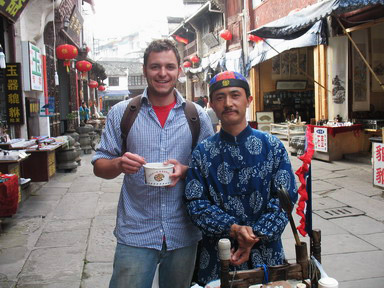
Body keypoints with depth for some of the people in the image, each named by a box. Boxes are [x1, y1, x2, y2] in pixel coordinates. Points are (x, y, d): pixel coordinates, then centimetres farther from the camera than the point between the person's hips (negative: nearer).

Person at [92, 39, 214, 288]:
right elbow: (99, 166, 3)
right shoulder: (121, 113, 1)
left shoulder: (198, 116, 3)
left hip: (184, 234, 2)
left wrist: (184, 170, -16)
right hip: (135, 233, -1)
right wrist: (119, 164, -20)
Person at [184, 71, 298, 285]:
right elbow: (195, 203, -6)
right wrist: (233, 229, -20)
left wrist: (256, 235, -15)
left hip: (266, 253, 1)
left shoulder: (272, 146, -1)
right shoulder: (202, 153, -1)